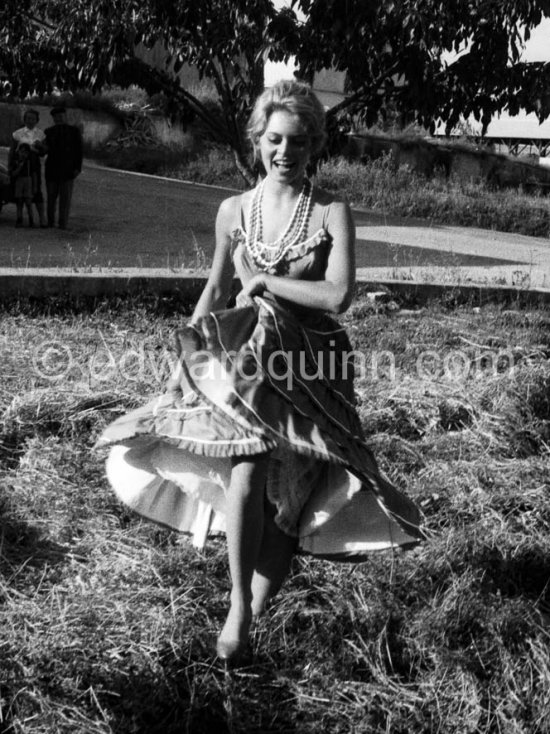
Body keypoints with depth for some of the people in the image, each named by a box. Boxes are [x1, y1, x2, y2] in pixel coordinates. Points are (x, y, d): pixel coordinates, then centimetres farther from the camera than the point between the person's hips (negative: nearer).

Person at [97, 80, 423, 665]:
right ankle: (239, 603, -7)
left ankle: (252, 614, 11)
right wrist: (189, 341, 14)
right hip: (246, 356, 2)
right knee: (246, 475, -21)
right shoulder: (234, 211, 8)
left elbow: (337, 295, -13)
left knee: (289, 493, -6)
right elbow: (216, 288, 19)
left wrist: (262, 280, -7)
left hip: (311, 365, -1)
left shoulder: (331, 213, -2)